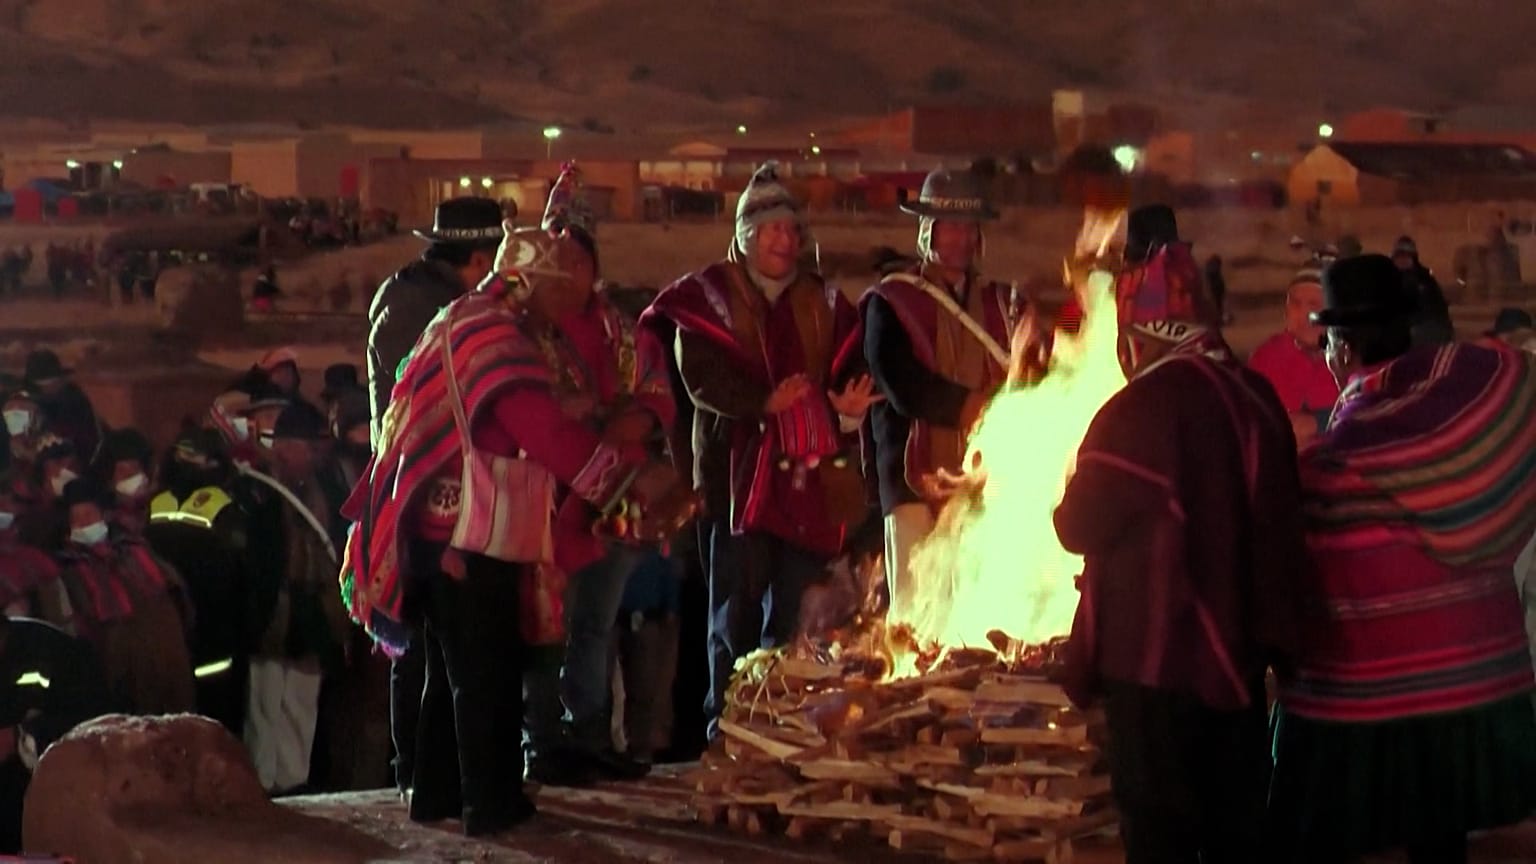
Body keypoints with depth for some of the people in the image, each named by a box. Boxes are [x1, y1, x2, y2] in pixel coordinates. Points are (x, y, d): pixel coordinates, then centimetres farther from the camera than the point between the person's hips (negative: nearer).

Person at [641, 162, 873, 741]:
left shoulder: (823, 304, 16)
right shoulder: (708, 297, 3)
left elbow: (846, 376, 12)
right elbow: (700, 378, -10)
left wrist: (849, 408, -11)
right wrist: (764, 402, -25)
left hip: (807, 478, 4)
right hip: (737, 475, -4)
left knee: (795, 616, 5)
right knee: (737, 609, 0)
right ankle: (727, 725, 6)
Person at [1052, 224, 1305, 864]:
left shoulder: (1143, 406, -19)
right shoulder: (1255, 397, 1)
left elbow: (1081, 527, -13)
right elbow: (1274, 517, 11)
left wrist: (1068, 503, 8)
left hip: (1158, 655, -6)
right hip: (1239, 649, 6)